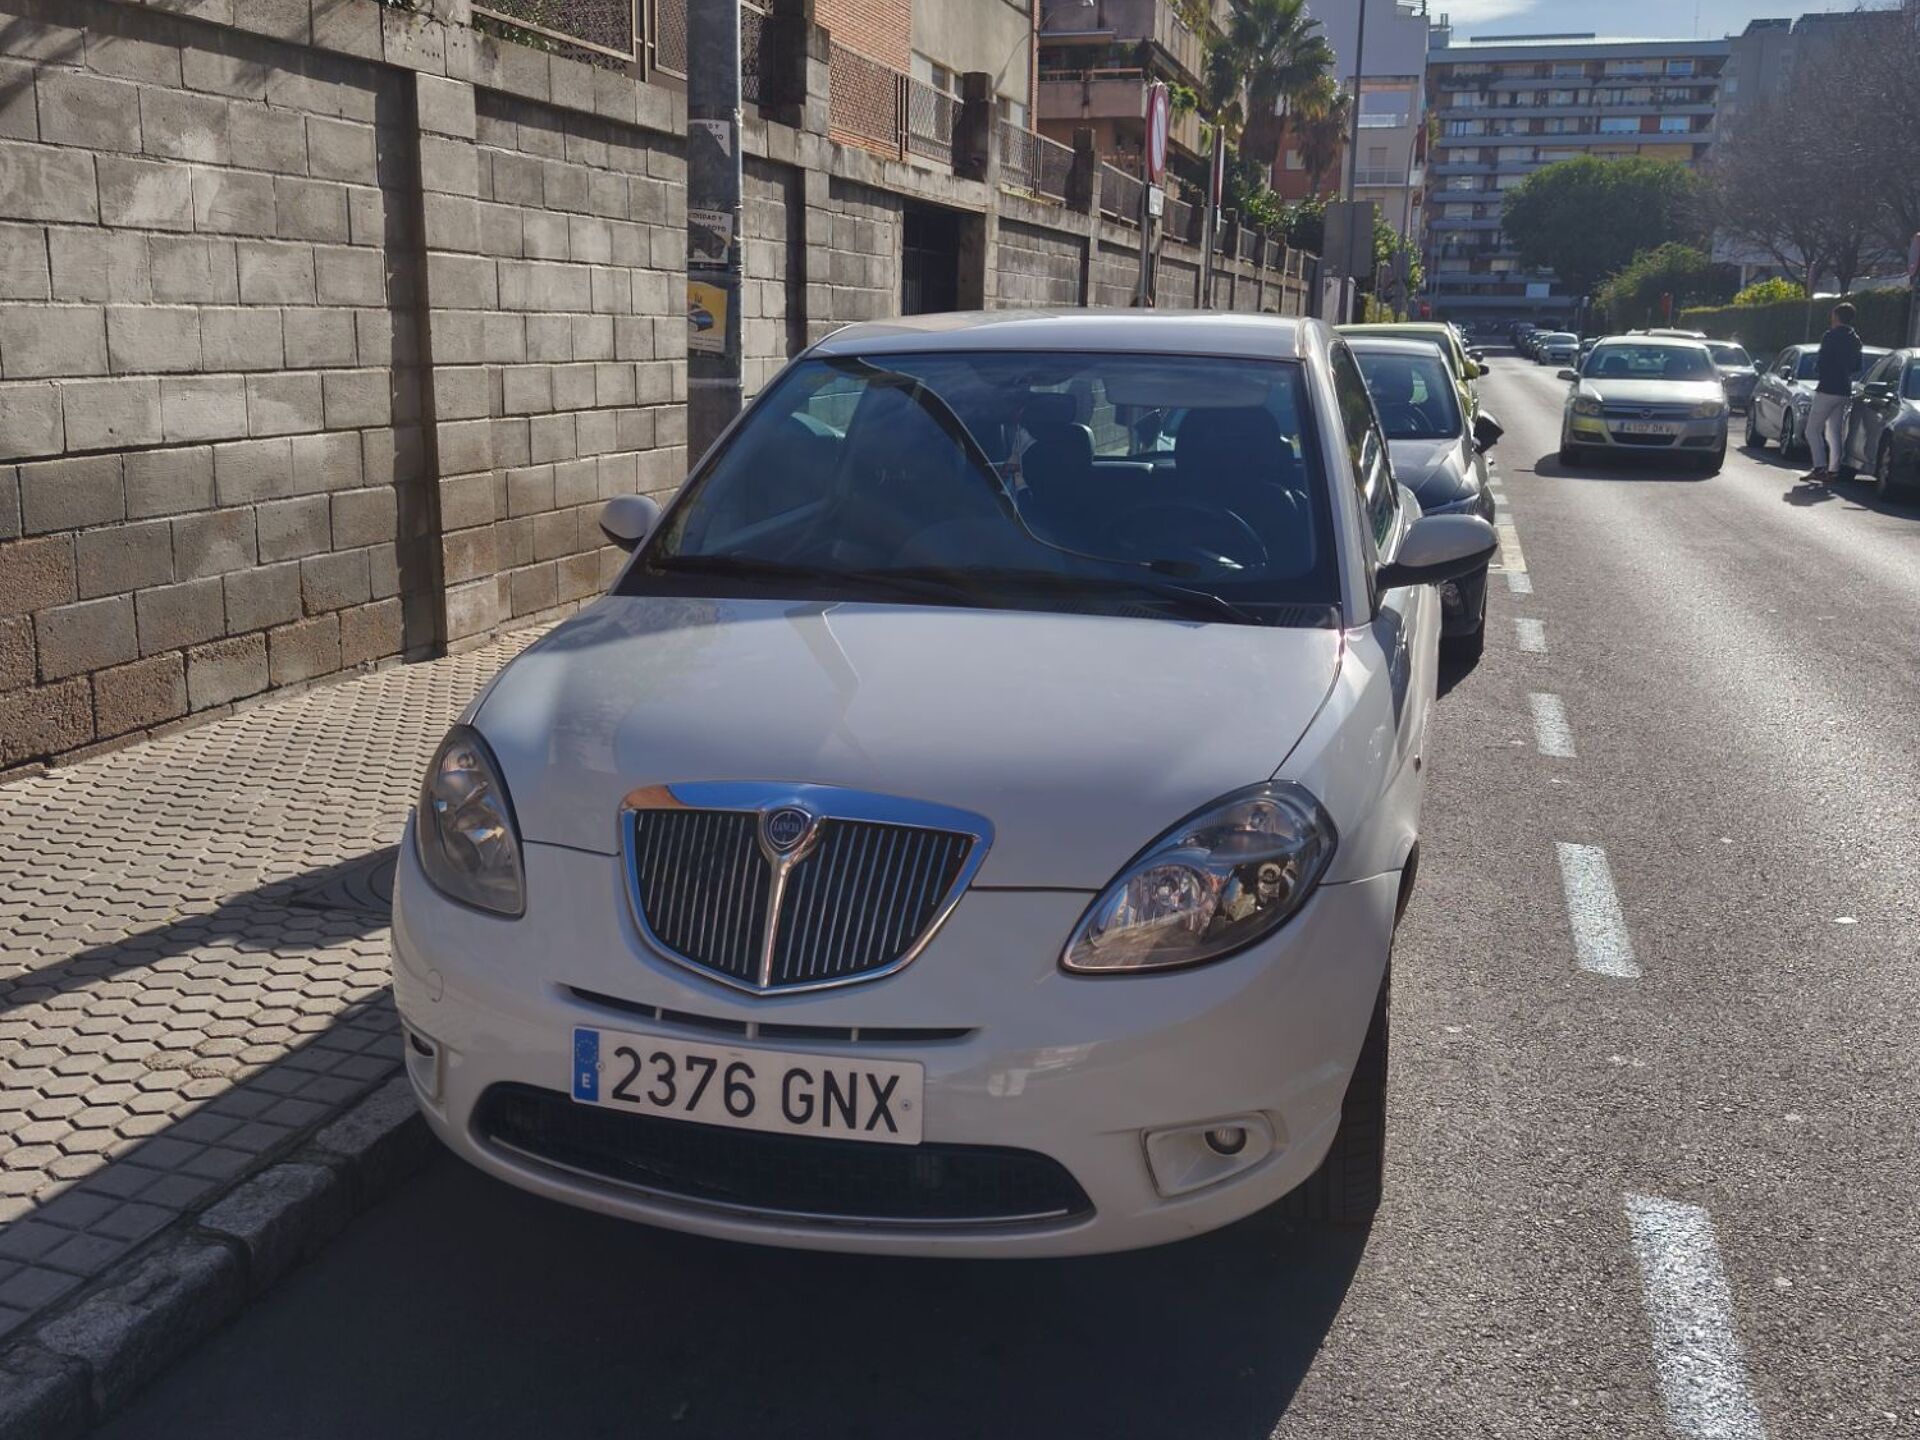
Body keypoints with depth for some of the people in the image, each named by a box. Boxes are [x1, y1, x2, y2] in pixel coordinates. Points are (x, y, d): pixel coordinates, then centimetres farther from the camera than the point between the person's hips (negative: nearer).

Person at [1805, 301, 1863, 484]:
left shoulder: (1830, 337, -12)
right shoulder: (1855, 339, 12)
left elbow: (1822, 363, -12)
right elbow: (1857, 368, 18)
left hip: (1827, 390, -7)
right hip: (1845, 391, 8)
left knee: (1813, 430, -4)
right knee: (1835, 432, 11)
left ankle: (1820, 467, -14)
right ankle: (1832, 470, 8)